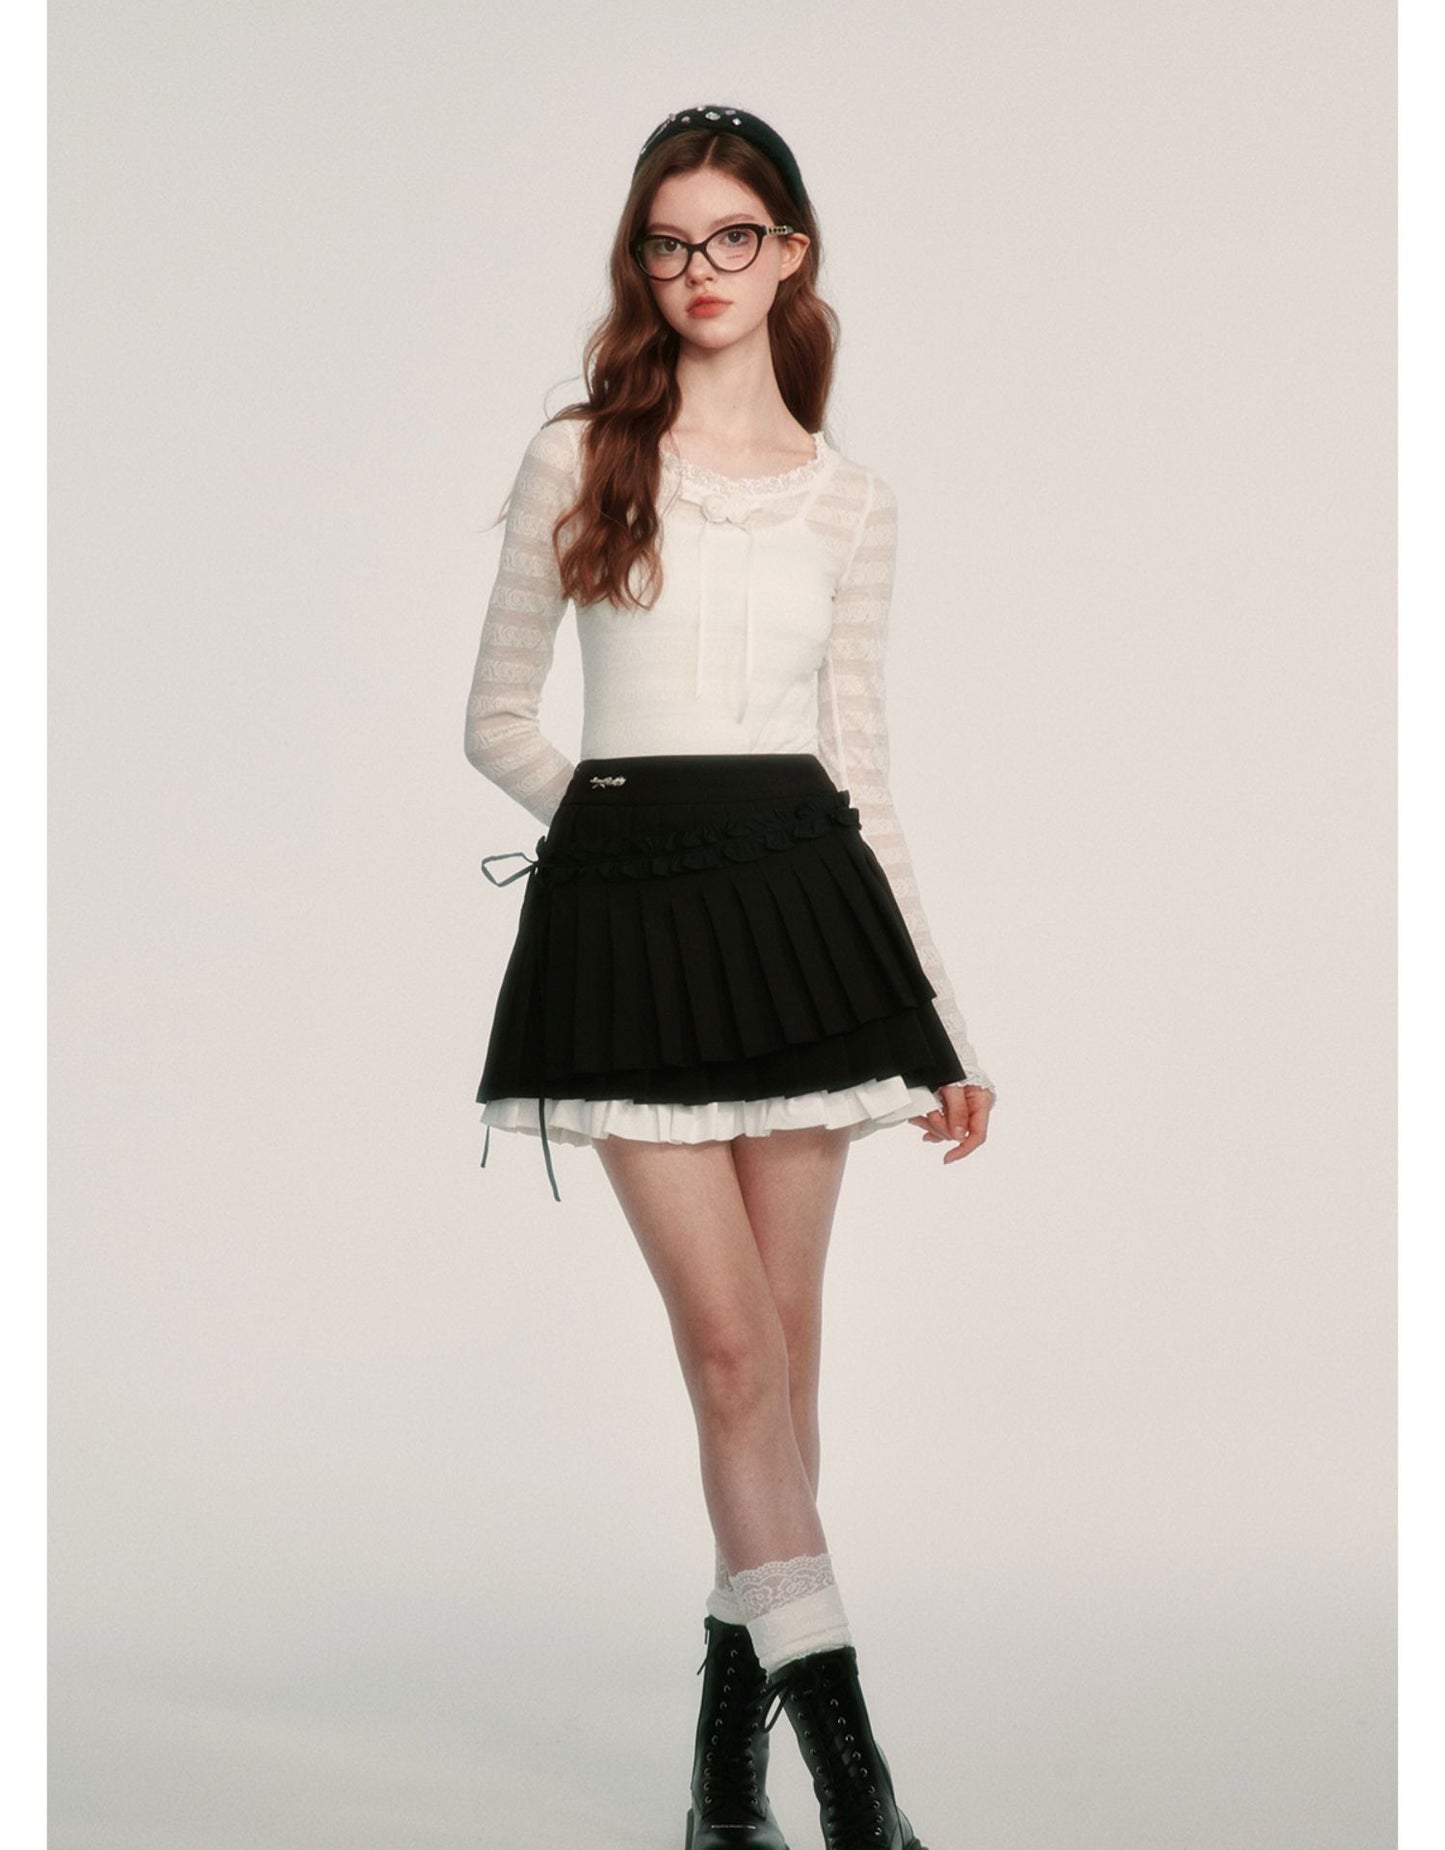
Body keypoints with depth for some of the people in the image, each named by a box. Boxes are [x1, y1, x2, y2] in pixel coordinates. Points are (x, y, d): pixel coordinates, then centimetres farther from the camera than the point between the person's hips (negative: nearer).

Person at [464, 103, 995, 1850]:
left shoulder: (851, 501, 11)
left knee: (780, 1334, 4)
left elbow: (861, 771, 12)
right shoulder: (579, 461, 6)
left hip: (803, 899, 2)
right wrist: (607, 809, -1)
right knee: (730, 1340, -8)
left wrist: (946, 1026, 11)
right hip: (627, 909, -2)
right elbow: (496, 718, 13)